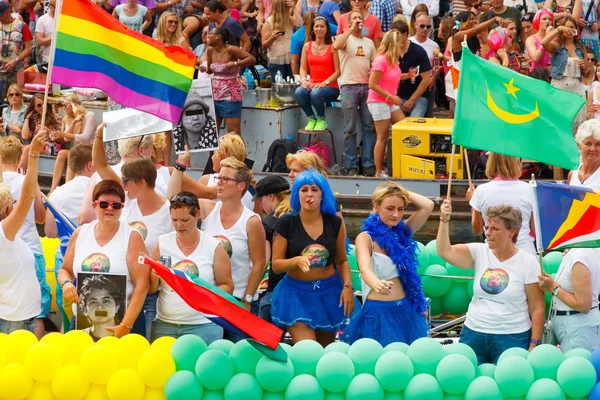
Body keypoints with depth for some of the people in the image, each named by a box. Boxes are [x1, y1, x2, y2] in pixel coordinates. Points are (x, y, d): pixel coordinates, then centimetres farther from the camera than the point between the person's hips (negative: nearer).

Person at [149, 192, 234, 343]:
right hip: (164, 324, 2)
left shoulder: (213, 247, 0)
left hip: (203, 325, -2)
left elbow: (227, 286, 3)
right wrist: (155, 277, -11)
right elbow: (151, 289, 10)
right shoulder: (163, 243, 6)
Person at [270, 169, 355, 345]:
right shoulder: (286, 223, -7)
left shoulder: (334, 222, 0)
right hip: (297, 294, -3)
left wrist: (347, 286, -9)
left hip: (329, 293, 3)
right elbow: (276, 265, -5)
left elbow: (342, 261, 8)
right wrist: (297, 260, -24)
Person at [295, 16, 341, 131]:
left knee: (315, 94, -37)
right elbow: (303, 68, 10)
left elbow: (337, 71, -5)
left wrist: (325, 83, -18)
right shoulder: (307, 46, 11)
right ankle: (311, 119, -5)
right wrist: (304, 80, -11)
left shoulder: (332, 47, -1)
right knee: (298, 92, -31)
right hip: (312, 85, 3)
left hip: (330, 87, -3)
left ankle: (322, 120, -6)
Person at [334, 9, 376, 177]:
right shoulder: (345, 38, 2)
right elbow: (336, 46, -21)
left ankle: (368, 165, 6)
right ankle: (351, 166, 1)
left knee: (369, 127, 2)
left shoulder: (369, 42, 16)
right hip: (349, 86, -4)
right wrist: (351, 29, -16)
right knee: (350, 129, -2)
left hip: (367, 86, 4)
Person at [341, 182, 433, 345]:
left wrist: (403, 192, 3)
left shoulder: (402, 232, 6)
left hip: (405, 310, 6)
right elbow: (365, 269, -29)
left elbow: (428, 206, 0)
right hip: (379, 311, -5)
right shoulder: (365, 238, -12)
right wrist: (377, 284, -50)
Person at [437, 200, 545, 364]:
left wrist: (534, 345, -7)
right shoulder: (479, 252, 3)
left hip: (512, 338, -3)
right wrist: (444, 220, -18)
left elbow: (537, 308, -3)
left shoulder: (528, 263, -5)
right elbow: (444, 251, -7)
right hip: (473, 334, 3)